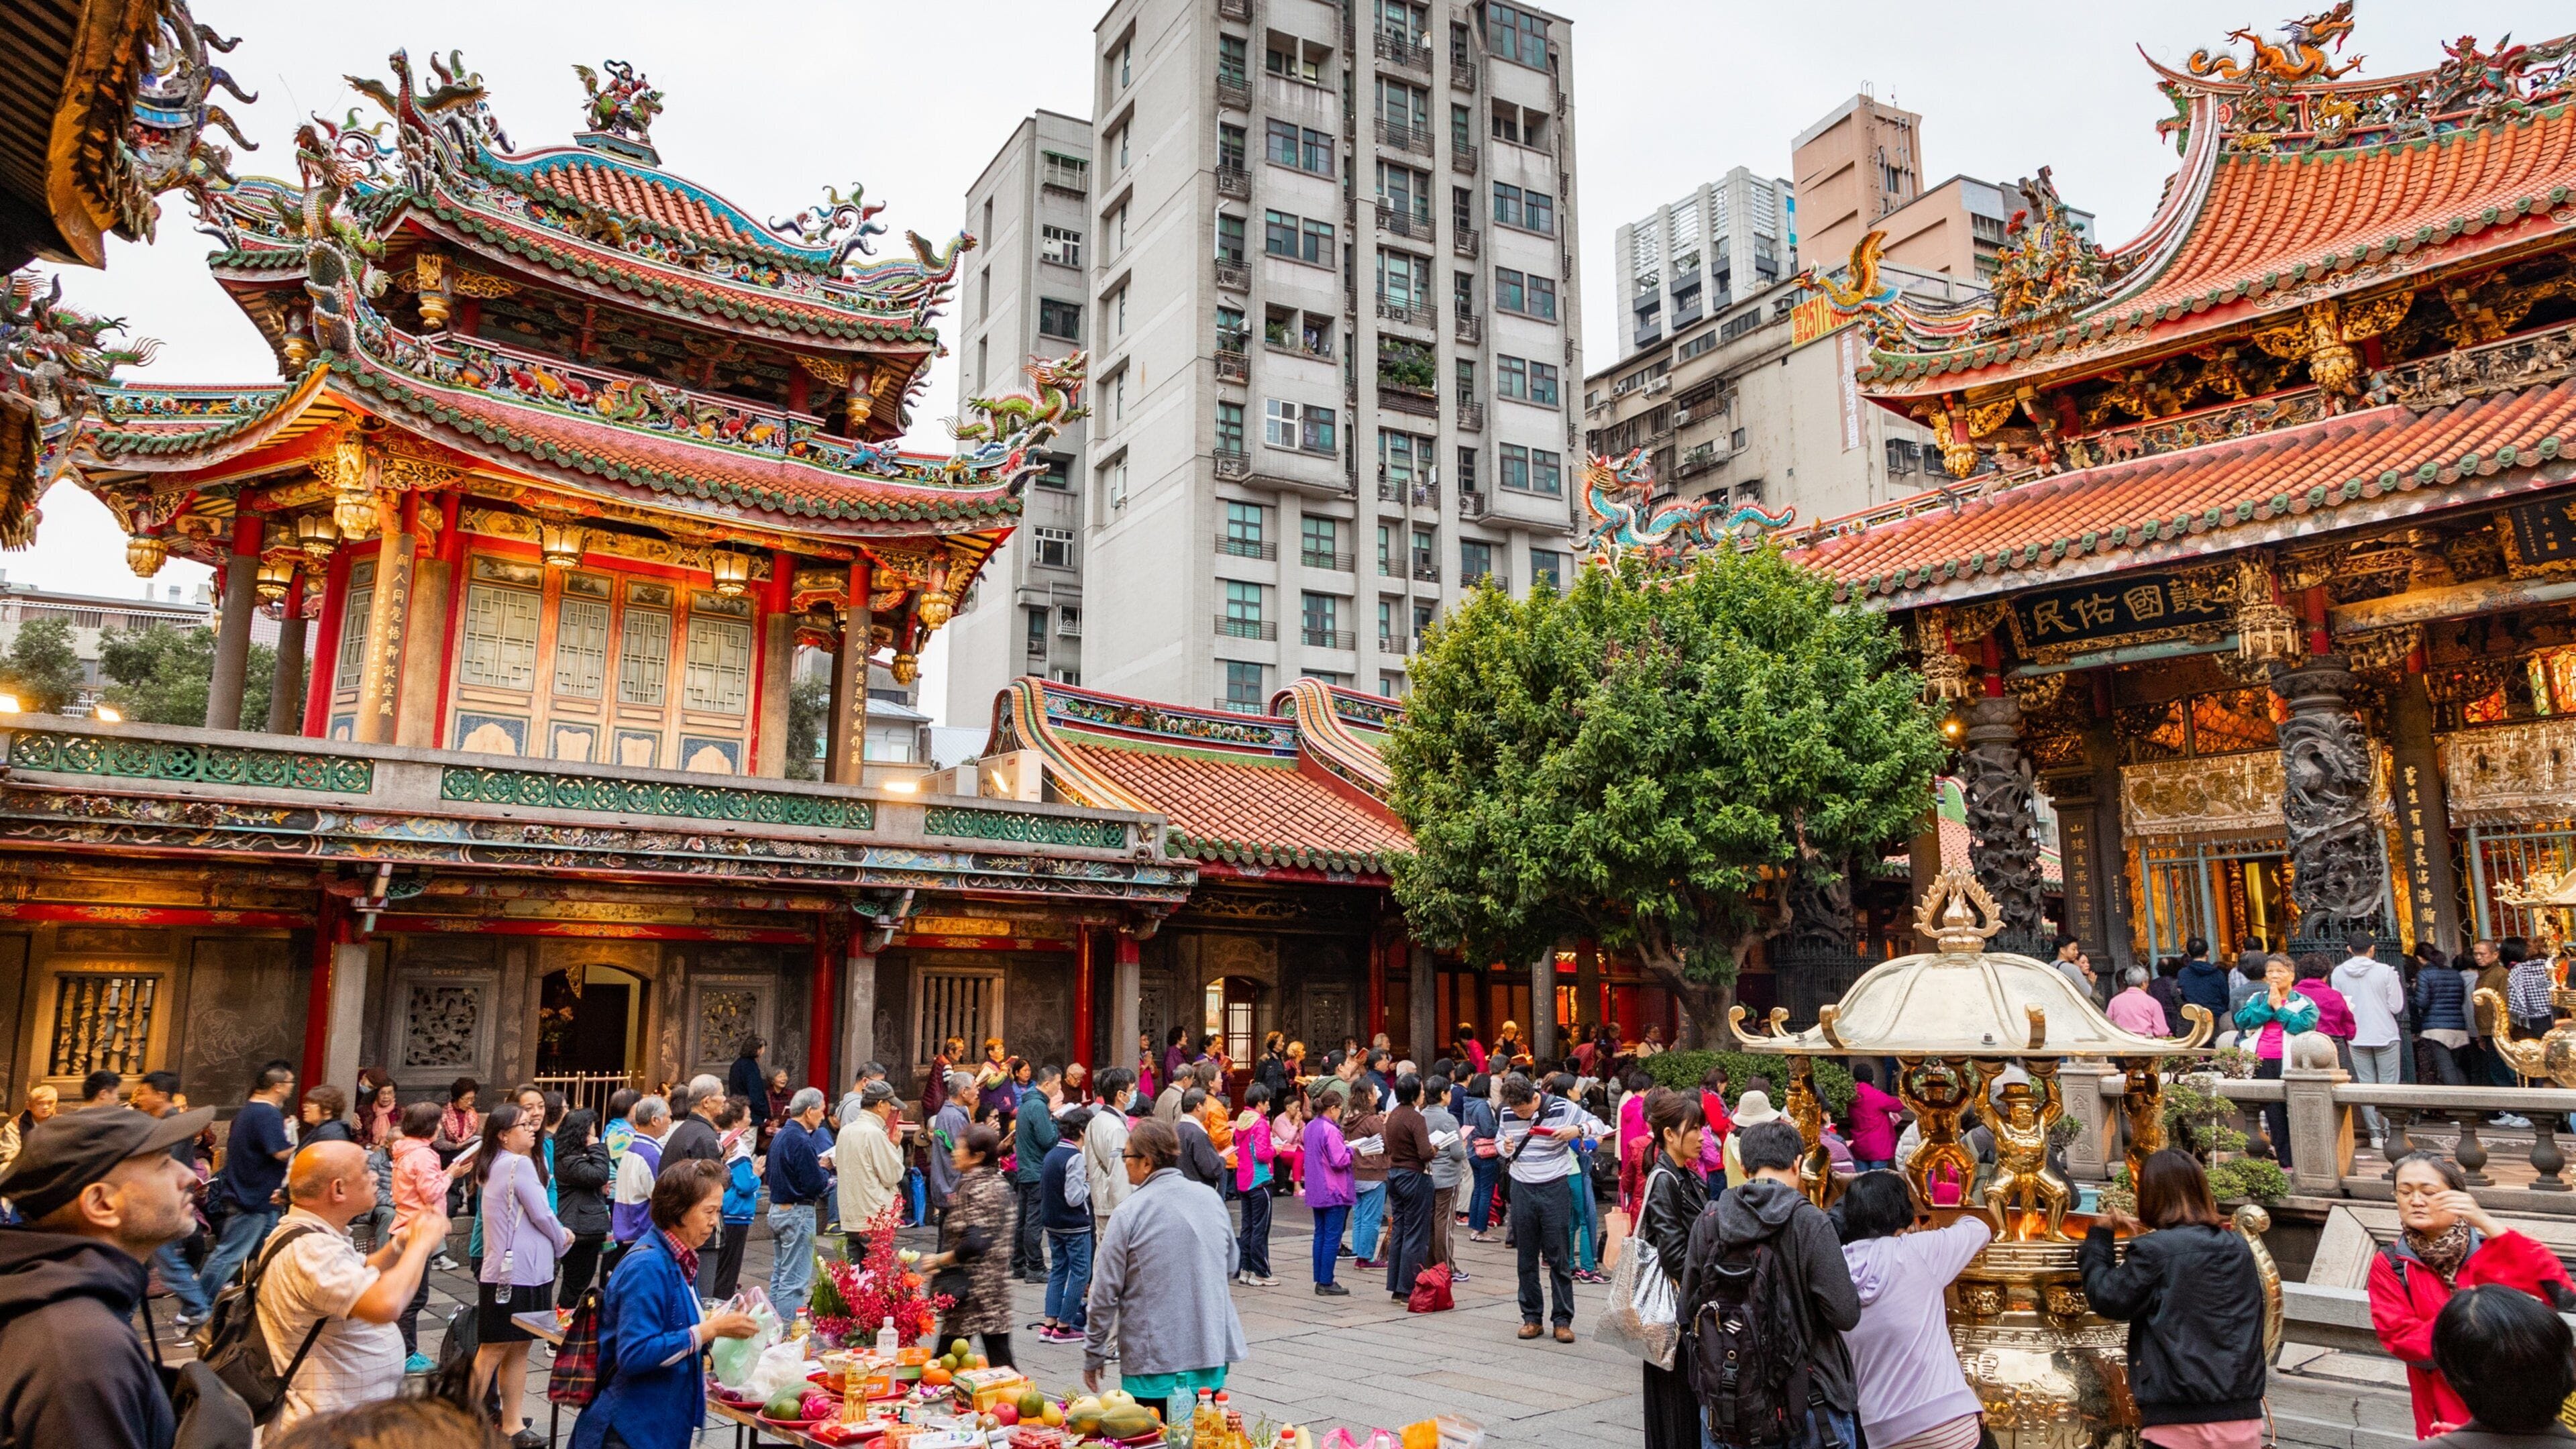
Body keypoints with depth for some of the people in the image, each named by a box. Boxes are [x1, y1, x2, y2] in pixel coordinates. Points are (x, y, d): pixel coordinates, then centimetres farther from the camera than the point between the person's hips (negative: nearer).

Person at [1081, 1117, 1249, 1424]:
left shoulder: (1129, 1212, -13)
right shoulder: (1212, 1200, 2)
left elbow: (1105, 1292, -9)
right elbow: (1231, 1266, 15)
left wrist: (1093, 1356, 1)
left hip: (1153, 1361, -5)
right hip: (1211, 1355, 5)